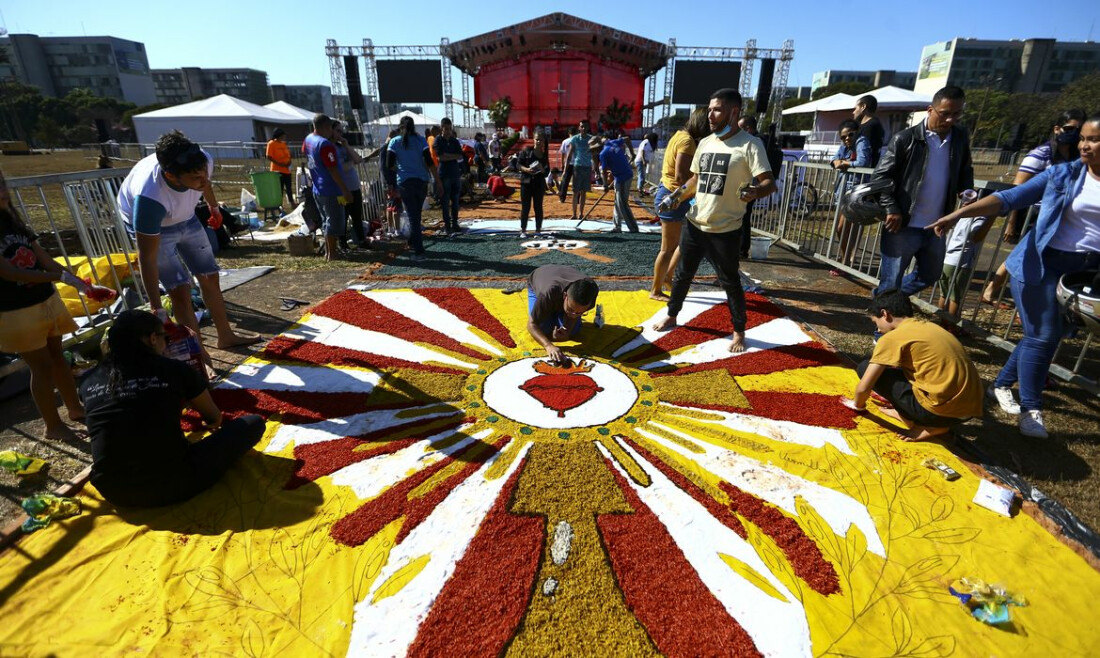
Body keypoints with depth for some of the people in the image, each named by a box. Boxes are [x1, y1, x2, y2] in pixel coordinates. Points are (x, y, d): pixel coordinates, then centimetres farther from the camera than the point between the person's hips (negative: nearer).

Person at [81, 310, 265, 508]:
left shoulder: (89, 382, 4)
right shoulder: (174, 369, -8)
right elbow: (214, 418, 9)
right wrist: (212, 423, 34)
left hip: (113, 492, 5)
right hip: (170, 488, -5)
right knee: (253, 423, 2)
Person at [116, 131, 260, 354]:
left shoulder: (204, 161, -30)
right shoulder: (149, 197, -43)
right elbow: (147, 257, -35)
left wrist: (213, 206, 20)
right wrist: (155, 308, -34)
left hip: (186, 218, 5)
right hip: (151, 225, -5)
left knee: (210, 276, 11)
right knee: (180, 290, -13)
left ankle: (226, 336, 28)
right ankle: (200, 355, -3)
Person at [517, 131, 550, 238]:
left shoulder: (545, 155, 7)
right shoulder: (526, 151, -2)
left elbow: (547, 171, 9)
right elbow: (519, 164, -3)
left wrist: (543, 170, -13)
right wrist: (526, 169, -22)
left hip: (539, 184, 3)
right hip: (526, 182, -3)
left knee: (538, 207, 6)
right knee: (525, 207, 0)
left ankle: (538, 230, 14)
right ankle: (523, 230, 6)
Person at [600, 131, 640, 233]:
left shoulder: (603, 154, -13)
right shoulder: (612, 142, 7)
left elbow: (605, 171, -9)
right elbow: (626, 138, 19)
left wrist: (606, 184, 5)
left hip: (622, 178, -9)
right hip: (628, 174, 9)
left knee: (623, 205, -2)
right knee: (618, 202, 16)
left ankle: (634, 228, 1)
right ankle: (617, 227, 23)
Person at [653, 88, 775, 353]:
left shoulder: (749, 144, -12)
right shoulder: (705, 143, 7)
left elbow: (770, 183, -19)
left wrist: (755, 191, -41)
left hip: (725, 230, -6)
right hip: (694, 224, 6)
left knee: (730, 282, 6)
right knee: (683, 274, 17)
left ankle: (739, 331, 24)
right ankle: (671, 316, 36)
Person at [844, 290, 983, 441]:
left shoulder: (892, 337, -8)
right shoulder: (930, 327, 16)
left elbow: (864, 387, -8)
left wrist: (858, 404, 15)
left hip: (943, 410, -8)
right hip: (970, 407, 8)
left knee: (865, 368, -1)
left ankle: (928, 426, 1)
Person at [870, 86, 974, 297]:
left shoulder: (961, 138, 7)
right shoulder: (905, 139, -9)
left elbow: (965, 170, 21)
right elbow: (879, 177, -8)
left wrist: (965, 191, -1)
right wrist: (891, 209, -17)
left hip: (935, 227, 6)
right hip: (903, 226, -6)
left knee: (930, 274, 20)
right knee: (890, 282, 0)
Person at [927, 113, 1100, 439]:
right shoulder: (1063, 175, -4)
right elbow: (1009, 198, -13)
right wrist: (959, 213, -27)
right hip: (1042, 263, -3)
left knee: (1052, 336, 10)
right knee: (1041, 336, -4)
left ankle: (1001, 385, 28)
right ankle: (1031, 410, 8)